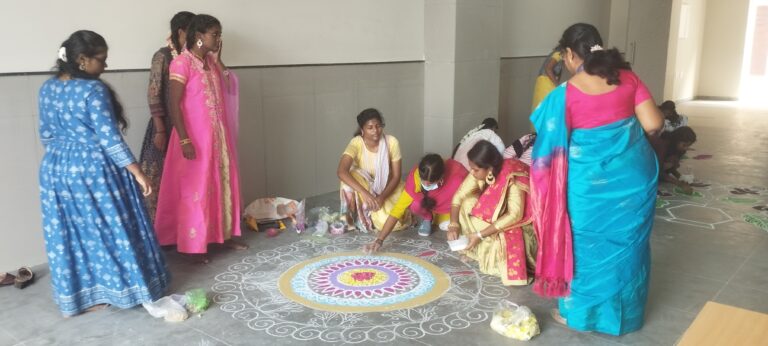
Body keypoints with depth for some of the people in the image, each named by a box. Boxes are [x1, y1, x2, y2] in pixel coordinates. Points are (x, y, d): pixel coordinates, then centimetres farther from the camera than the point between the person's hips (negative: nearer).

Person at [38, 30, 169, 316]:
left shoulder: (47, 89, 5)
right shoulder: (93, 90, -18)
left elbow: (46, 135, 13)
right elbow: (109, 138, -21)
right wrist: (136, 172, -18)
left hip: (56, 170, 7)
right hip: (94, 169, -7)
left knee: (69, 233, 14)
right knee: (110, 229, 6)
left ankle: (74, 297, 23)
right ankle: (121, 288, 18)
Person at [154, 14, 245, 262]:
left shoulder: (211, 61, 9)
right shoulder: (182, 63, -14)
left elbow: (229, 89, 11)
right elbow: (173, 104, -17)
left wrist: (218, 59, 5)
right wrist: (185, 140, -22)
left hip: (217, 135, 8)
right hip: (195, 137, -8)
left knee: (222, 183, 15)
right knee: (195, 188, 1)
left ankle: (224, 234, 29)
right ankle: (195, 244, 13)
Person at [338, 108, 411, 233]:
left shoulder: (391, 142, -21)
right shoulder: (356, 143, -25)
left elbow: (396, 176, -14)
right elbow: (341, 171, -40)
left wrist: (382, 197, -30)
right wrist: (365, 193, -51)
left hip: (387, 188, 1)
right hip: (364, 186, 0)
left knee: (395, 222, -25)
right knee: (351, 176, -35)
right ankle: (357, 218, -11)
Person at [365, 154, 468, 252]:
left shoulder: (457, 173, -37)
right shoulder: (415, 176, -34)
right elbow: (398, 209, -34)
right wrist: (380, 239, -41)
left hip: (449, 207, 1)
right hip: (429, 202, 0)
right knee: (415, 204, -30)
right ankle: (428, 219, 1)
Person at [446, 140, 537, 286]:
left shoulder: (512, 177, -34)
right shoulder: (479, 172, -16)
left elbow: (515, 215, -35)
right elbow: (459, 197, -8)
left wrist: (480, 234, -34)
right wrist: (454, 225, -22)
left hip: (520, 220, -7)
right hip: (497, 212, 7)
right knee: (467, 204, -13)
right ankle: (479, 249, -3)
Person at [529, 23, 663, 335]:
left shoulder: (566, 94, -14)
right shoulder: (628, 78, -3)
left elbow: (552, 148, -10)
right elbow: (654, 125, -4)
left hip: (590, 180, -4)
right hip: (633, 174, 4)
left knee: (586, 242, 12)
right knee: (628, 241, 17)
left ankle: (577, 311, 26)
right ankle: (625, 313, 33)